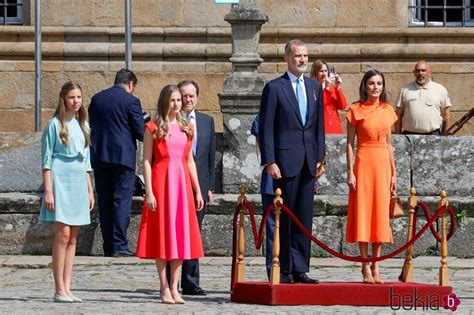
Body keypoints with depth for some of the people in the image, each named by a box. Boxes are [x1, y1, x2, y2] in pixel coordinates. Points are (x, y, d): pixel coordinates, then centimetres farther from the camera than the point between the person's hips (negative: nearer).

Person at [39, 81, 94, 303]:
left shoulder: (83, 125, 15)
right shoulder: (55, 124, -4)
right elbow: (46, 160, -5)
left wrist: (90, 189, 16)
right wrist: (48, 191, -12)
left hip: (79, 183, 7)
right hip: (60, 181, -6)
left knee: (73, 237, 5)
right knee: (63, 234, -12)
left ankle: (67, 288, 7)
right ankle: (59, 290, -11)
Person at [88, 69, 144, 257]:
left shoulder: (96, 99, 8)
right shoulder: (130, 101, -7)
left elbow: (89, 127, 13)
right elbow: (140, 132, -7)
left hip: (100, 157, 5)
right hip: (123, 157, -5)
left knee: (105, 203, 8)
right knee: (122, 201, -3)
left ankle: (108, 246, 9)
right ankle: (119, 246, -8)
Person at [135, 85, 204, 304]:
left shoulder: (187, 128, 13)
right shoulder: (153, 128, -1)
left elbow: (190, 161, 16)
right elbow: (146, 161, -5)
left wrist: (197, 191, 11)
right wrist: (149, 192, -12)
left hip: (183, 182, 5)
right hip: (161, 181, -5)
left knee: (181, 233, 3)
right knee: (162, 232, -2)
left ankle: (174, 287, 8)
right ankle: (164, 288, 3)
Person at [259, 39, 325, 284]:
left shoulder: (315, 87, 15)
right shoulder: (274, 88, -2)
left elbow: (319, 126, 17)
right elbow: (266, 128, -5)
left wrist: (320, 157, 9)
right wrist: (270, 161, -12)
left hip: (308, 162, 5)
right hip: (286, 161, -5)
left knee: (304, 218, 5)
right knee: (284, 217, -2)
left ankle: (300, 269, 8)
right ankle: (284, 270, 2)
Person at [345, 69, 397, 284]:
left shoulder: (387, 111, 10)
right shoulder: (356, 110, -1)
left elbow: (389, 144, 14)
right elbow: (350, 143, -2)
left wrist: (393, 172, 10)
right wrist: (350, 172, -9)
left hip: (382, 163, 4)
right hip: (363, 162, -4)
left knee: (380, 214, 3)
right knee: (363, 212, -2)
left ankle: (376, 267, 8)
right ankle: (366, 267, 2)